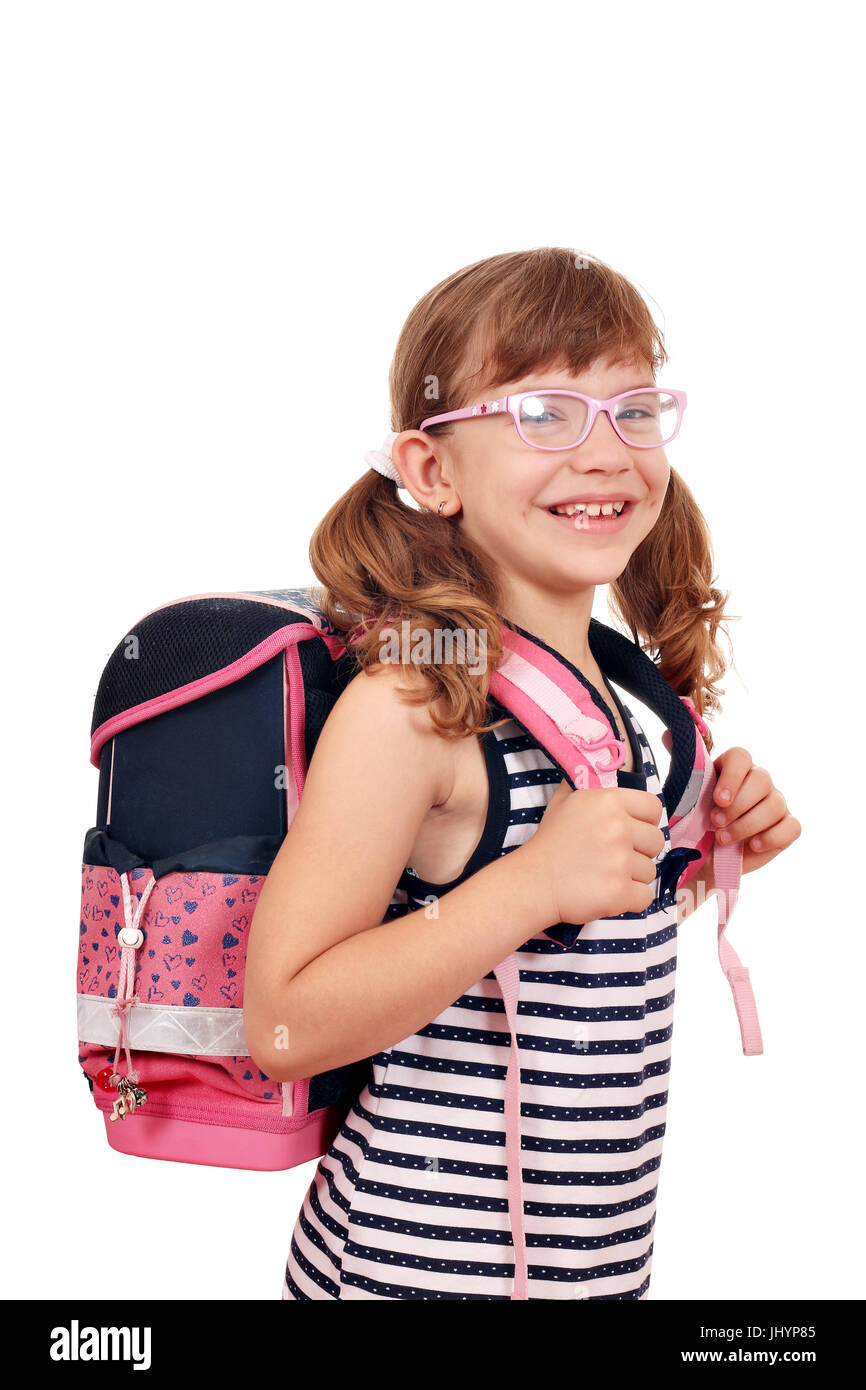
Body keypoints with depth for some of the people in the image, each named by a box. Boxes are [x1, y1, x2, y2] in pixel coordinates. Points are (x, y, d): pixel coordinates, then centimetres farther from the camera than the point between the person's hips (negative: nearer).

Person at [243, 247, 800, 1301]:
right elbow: (285, 1025, -24)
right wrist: (532, 883, -30)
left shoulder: (622, 689, 1)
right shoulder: (408, 703, -22)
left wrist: (707, 855, -2)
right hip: (424, 1262, -7)